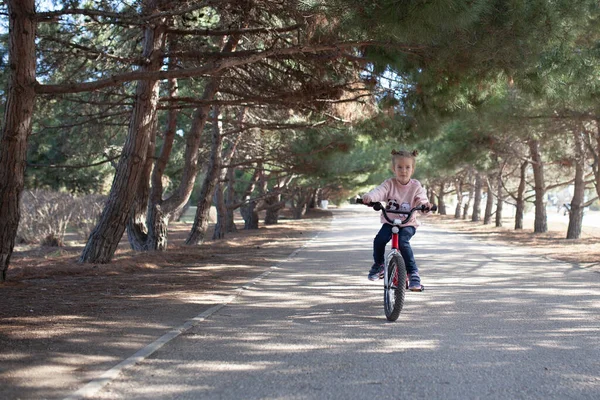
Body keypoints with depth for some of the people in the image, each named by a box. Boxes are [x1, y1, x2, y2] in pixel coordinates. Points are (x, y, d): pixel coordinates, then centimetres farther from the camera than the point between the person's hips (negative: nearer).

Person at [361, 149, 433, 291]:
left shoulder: (416, 186, -5)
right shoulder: (390, 184, -7)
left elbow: (421, 198, -18)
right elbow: (379, 191, -25)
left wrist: (425, 204, -44)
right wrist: (369, 197, -48)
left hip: (408, 223, -1)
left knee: (402, 242, -30)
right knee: (379, 240, -24)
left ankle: (413, 272, -17)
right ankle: (378, 264, 7)